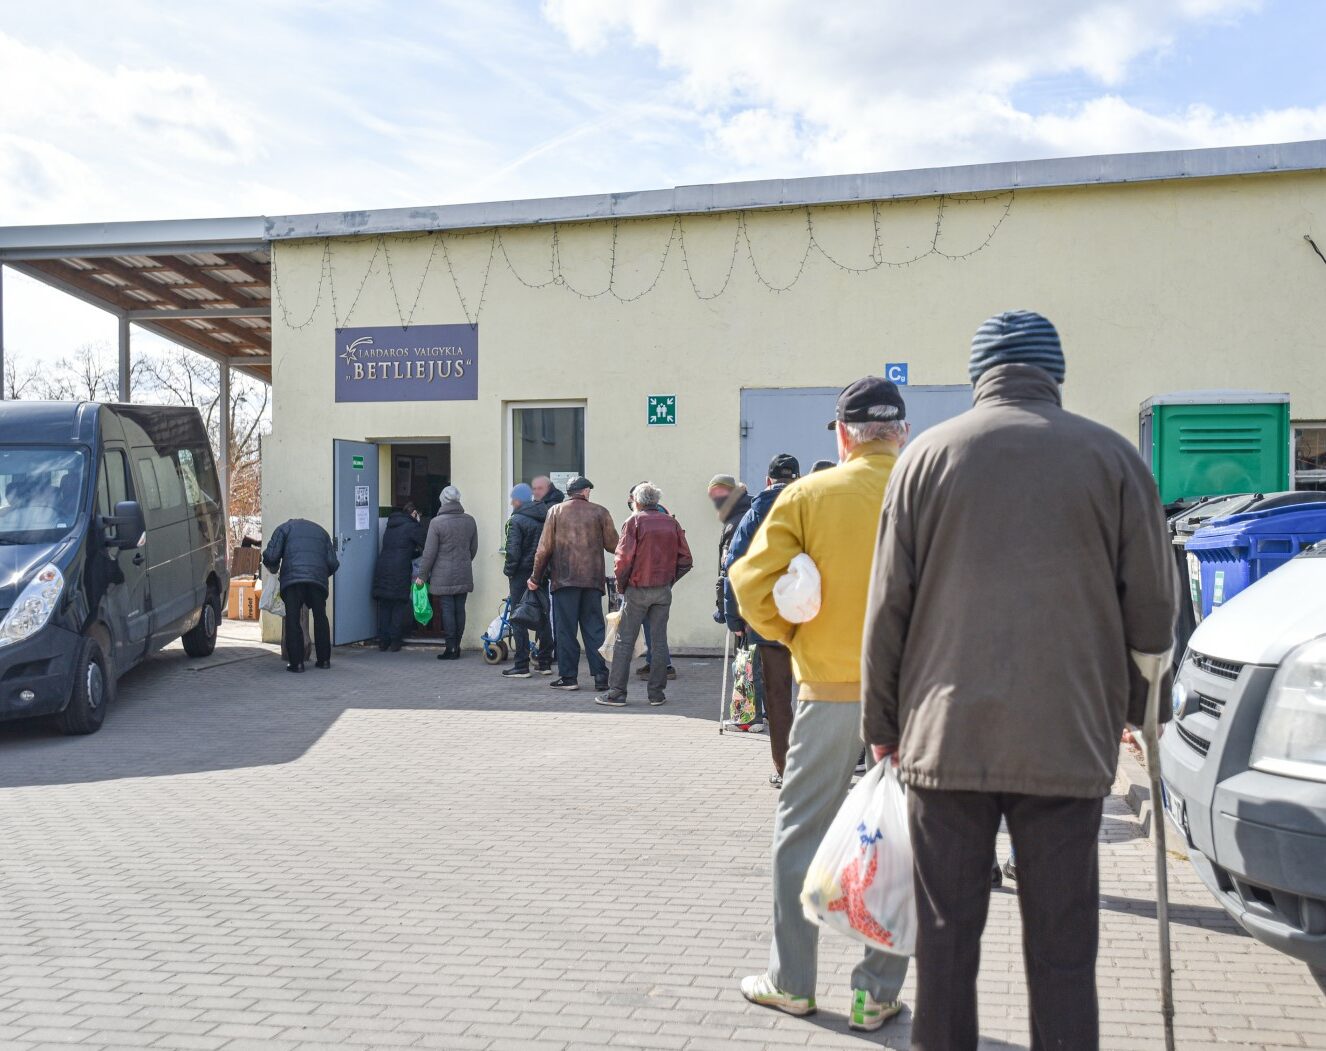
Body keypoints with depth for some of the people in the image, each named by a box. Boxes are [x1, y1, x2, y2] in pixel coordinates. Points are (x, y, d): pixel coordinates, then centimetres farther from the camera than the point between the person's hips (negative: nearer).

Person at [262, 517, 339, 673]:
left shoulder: (285, 528, 19)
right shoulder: (321, 531, 29)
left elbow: (271, 556, 5)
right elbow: (333, 563, 18)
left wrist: (273, 569, 25)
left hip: (293, 579, -3)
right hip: (318, 580, 3)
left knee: (293, 621, 2)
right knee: (320, 619, 15)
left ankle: (296, 663, 0)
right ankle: (324, 660, 18)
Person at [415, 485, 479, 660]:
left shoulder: (436, 522, -11)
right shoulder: (469, 521, 5)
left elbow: (429, 552, -10)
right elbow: (474, 548, 13)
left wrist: (422, 575, -2)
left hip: (444, 577, -5)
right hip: (464, 575, 5)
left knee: (447, 610, -1)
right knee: (460, 610, 9)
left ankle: (451, 648, 0)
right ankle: (457, 647, 13)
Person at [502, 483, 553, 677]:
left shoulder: (516, 521, -13)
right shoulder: (545, 517, 8)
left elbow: (513, 550, -19)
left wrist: (508, 570, -6)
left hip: (522, 574, -7)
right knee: (542, 618, 13)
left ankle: (521, 666, -2)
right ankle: (545, 663, 18)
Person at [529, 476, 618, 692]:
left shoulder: (556, 512, 2)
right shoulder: (600, 512, 3)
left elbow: (544, 548, 0)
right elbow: (613, 545, 1)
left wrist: (536, 577, 8)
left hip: (564, 579, -1)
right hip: (592, 579, 1)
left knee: (565, 629, 4)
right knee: (594, 628, 7)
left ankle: (568, 676, 4)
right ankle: (600, 676, 4)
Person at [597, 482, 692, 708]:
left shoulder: (634, 522, -6)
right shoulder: (671, 523, 6)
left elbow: (623, 559, -13)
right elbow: (685, 560, 5)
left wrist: (621, 587, 0)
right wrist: (669, 579, 13)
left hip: (638, 589, -4)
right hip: (664, 591, 4)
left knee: (625, 641, 2)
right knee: (659, 641, 9)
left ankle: (616, 692, 2)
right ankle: (656, 693, 10)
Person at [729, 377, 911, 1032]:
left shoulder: (808, 496, -5)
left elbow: (753, 584, -9)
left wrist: (791, 634, 7)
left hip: (830, 688, 0)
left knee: (801, 834, 13)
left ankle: (791, 982, 22)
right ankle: (876, 994, 17)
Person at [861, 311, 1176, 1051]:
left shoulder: (929, 455, 3)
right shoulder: (1112, 457, 2)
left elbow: (888, 607, 4)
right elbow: (1152, 606, 4)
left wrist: (884, 723, 12)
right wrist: (1132, 705, 18)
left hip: (946, 737, 1)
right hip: (1070, 740, 0)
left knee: (946, 936, 10)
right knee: (1062, 950, 6)